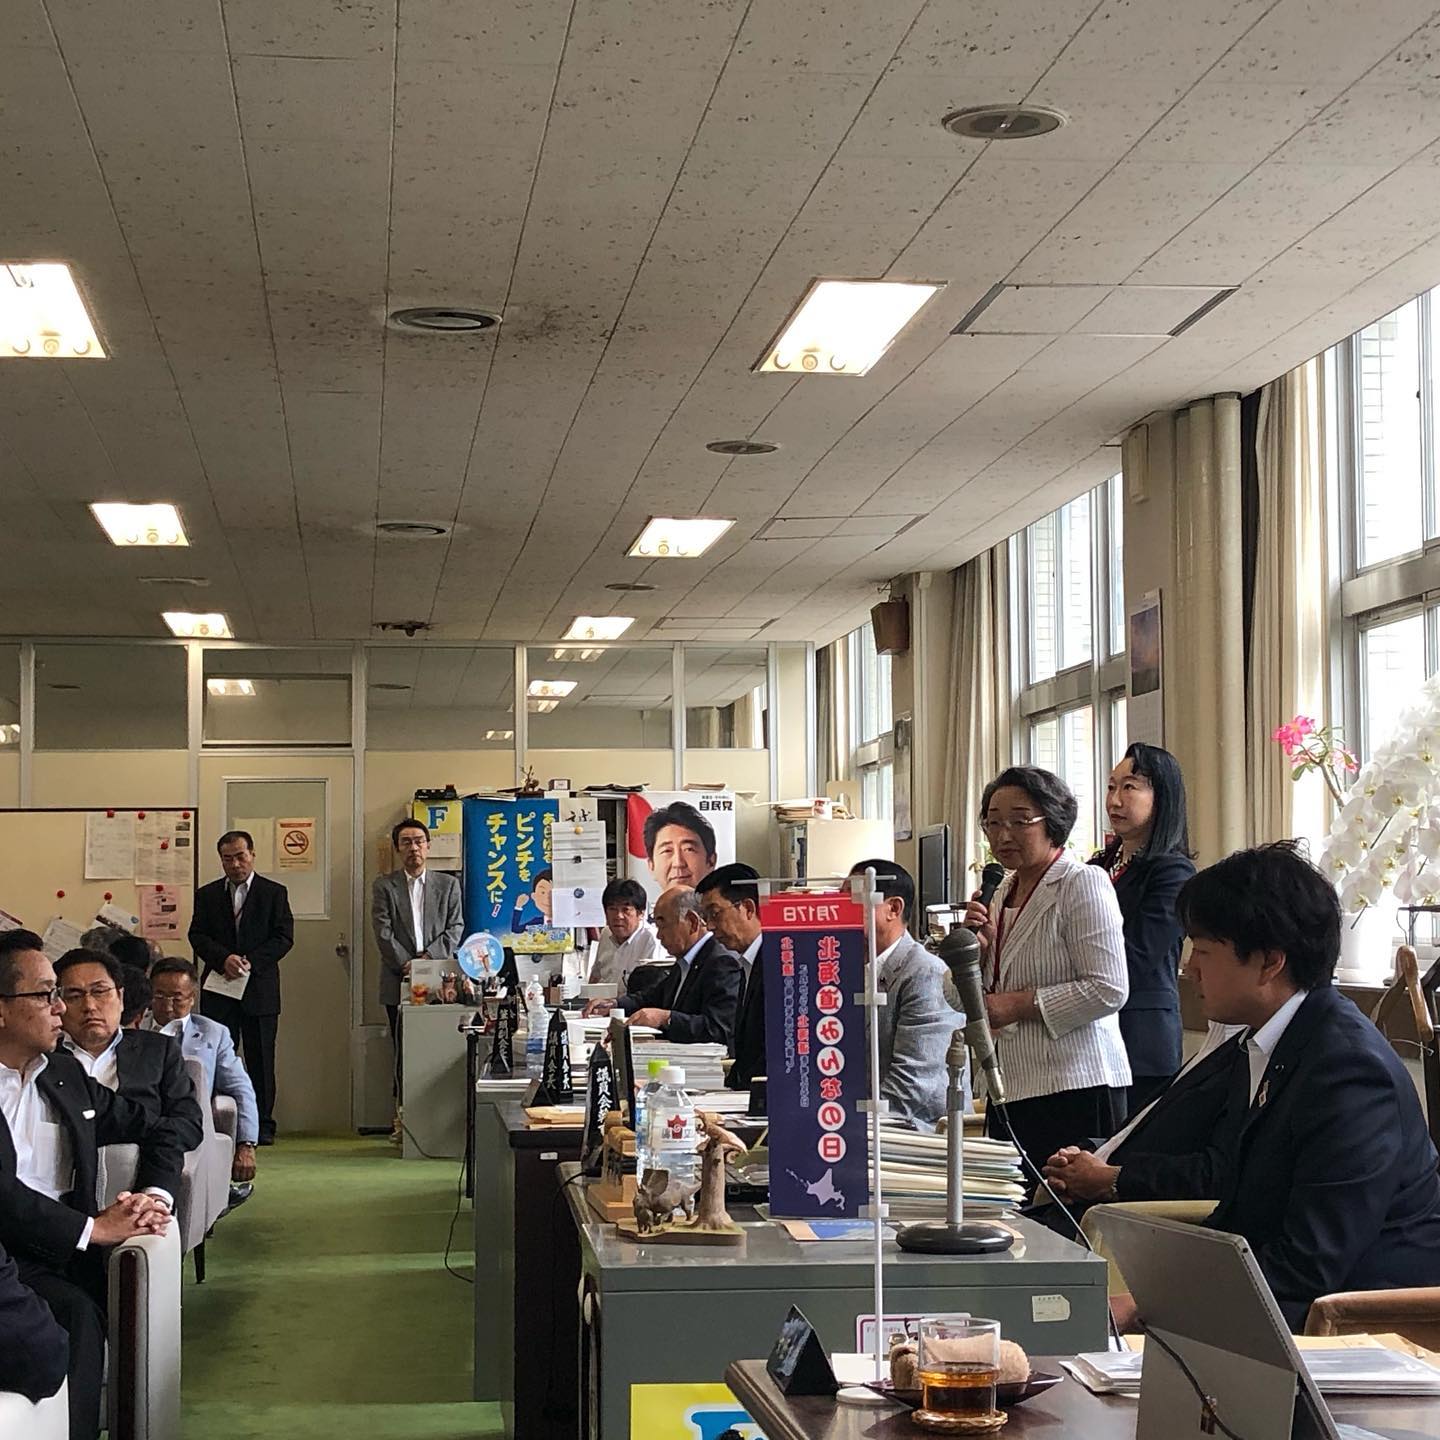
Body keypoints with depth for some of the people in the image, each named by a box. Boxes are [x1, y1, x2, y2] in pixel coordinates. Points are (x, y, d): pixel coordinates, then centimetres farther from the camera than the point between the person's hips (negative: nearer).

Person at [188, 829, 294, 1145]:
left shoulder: (274, 893, 5)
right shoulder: (207, 894, 10)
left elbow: (284, 937, -2)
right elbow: (197, 936, 2)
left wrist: (251, 962, -14)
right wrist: (224, 959, -15)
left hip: (260, 989, -1)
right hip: (218, 989, 1)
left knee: (260, 1060, 2)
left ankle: (263, 1126, 8)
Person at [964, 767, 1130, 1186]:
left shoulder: (1084, 884, -9)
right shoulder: (1003, 892, 16)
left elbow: (1108, 990, -17)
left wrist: (1021, 1004, -15)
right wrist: (981, 946, 2)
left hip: (1075, 1090, -8)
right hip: (1011, 1089, 8)